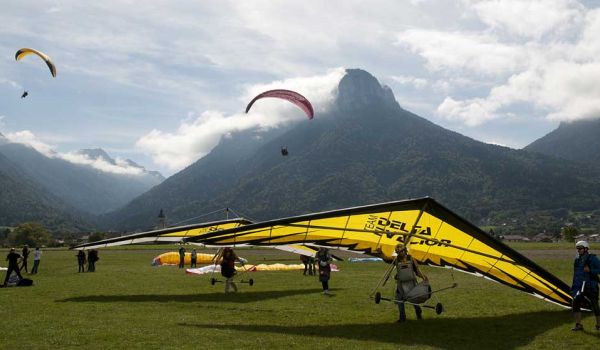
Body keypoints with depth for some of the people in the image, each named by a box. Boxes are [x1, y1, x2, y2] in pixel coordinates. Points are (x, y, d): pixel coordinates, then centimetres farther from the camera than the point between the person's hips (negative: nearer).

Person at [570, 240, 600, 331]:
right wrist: (574, 286, 18)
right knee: (575, 303, -4)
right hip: (579, 286, 5)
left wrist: (590, 270, -22)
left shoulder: (592, 258, -9)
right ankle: (578, 325, 3)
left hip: (591, 287, -5)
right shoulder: (577, 259, 10)